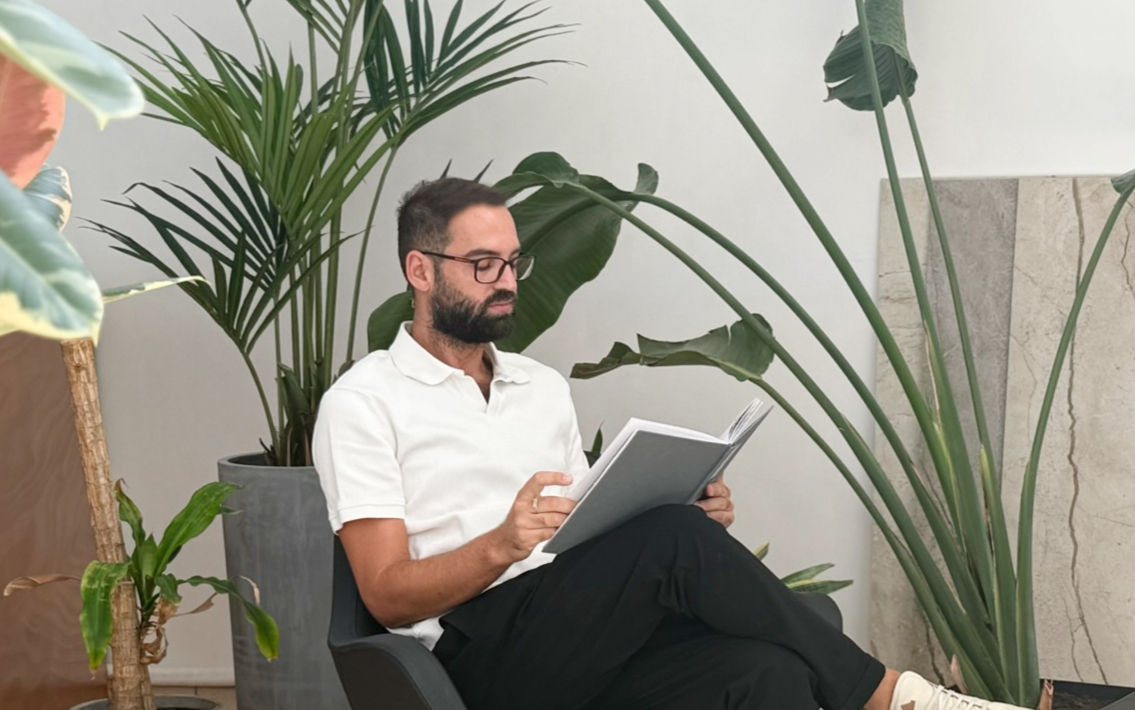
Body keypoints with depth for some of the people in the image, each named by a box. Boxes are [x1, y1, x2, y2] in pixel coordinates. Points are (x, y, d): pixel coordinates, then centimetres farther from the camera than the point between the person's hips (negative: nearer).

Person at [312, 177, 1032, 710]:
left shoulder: (542, 386, 23)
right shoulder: (364, 405, 3)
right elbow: (389, 596, -6)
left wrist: (693, 521, 0)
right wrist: (502, 545, -25)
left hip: (593, 638, 6)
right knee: (677, 541, -30)